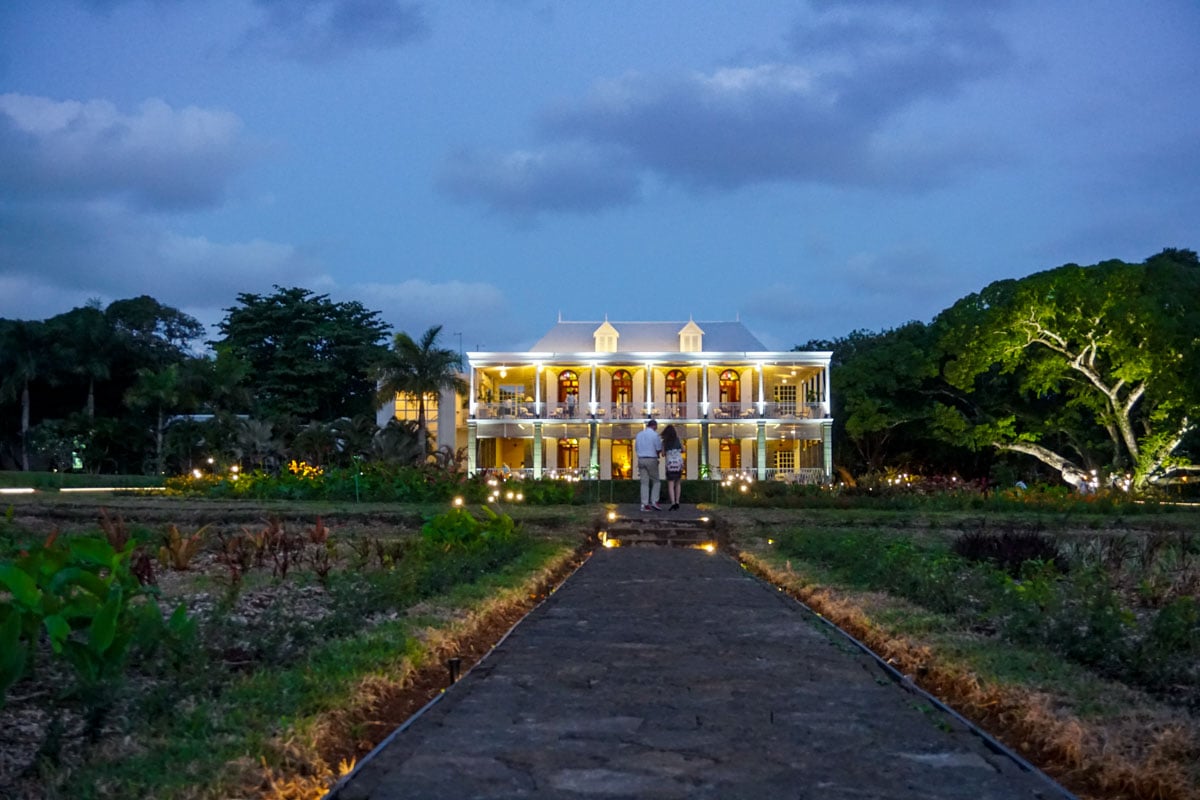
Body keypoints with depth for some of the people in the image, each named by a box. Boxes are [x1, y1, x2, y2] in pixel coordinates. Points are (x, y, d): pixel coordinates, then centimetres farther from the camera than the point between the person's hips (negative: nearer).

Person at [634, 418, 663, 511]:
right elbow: (659, 449, -6)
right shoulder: (654, 434, -7)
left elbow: (636, 449, 16)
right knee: (656, 482, 6)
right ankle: (654, 501, -5)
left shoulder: (639, 435, 12)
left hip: (641, 459, 5)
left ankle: (645, 504, -1)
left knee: (644, 483, 4)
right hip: (651, 460, -5)